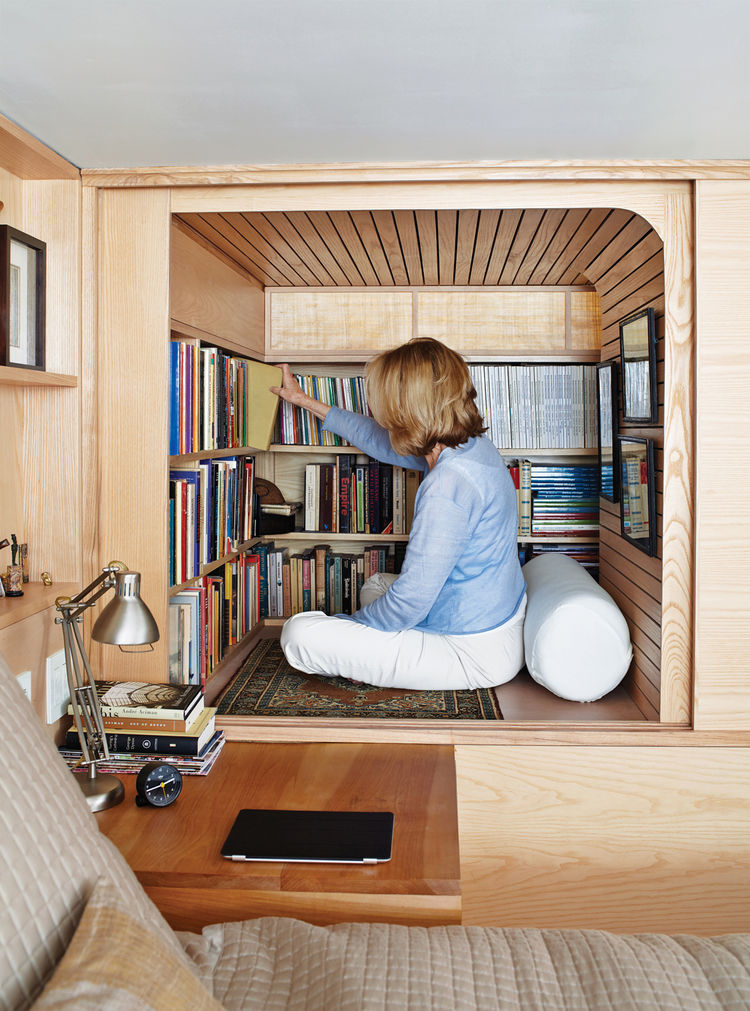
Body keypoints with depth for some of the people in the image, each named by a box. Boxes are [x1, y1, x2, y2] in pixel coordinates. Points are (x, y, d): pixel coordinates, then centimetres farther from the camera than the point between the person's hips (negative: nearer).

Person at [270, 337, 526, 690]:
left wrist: (347, 622, -6)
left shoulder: (447, 487, -28)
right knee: (377, 584, 32)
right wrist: (306, 401, 30)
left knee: (299, 633, -16)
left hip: (474, 656, -9)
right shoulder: (475, 445, 3)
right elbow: (381, 440, 20)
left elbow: (409, 602, -25)